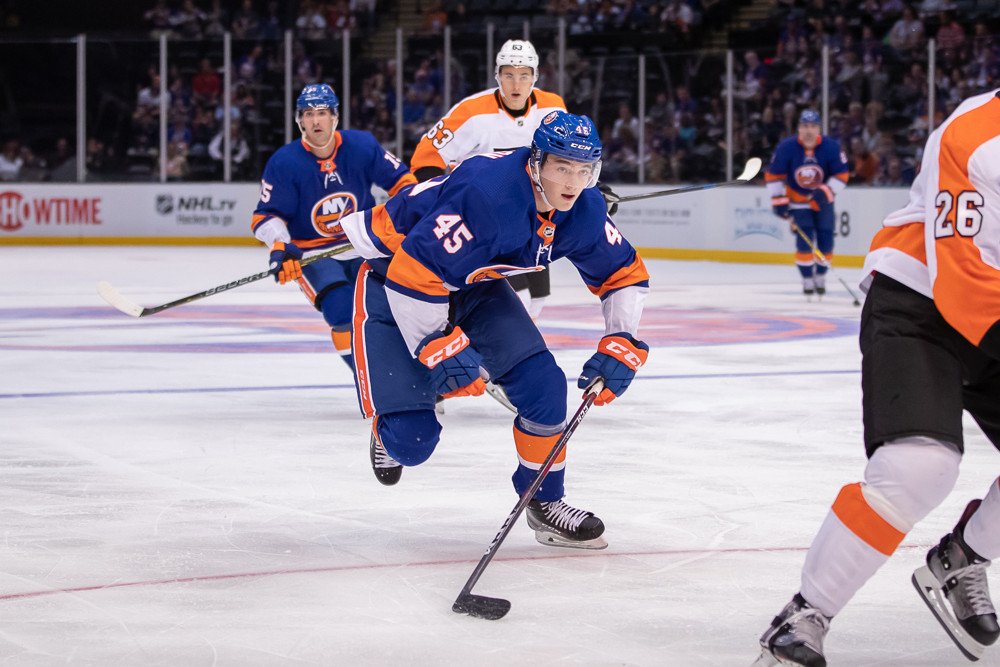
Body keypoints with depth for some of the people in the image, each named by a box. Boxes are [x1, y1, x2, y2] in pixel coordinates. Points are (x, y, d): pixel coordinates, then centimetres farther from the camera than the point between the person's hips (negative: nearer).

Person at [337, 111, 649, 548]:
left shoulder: (584, 211, -14)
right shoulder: (485, 196, -38)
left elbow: (624, 275, 2)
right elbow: (413, 276, -34)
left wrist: (621, 345, -10)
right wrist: (441, 347, -31)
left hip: (476, 284, 7)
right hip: (395, 274, -7)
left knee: (543, 384, -10)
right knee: (411, 440, -11)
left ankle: (545, 503, 12)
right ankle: (390, 432, 29)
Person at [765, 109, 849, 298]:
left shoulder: (831, 147, -17)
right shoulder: (786, 147, -17)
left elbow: (842, 174, -10)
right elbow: (773, 176, -8)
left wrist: (825, 192, -24)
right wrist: (779, 201, -12)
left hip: (823, 200, 1)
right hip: (797, 200, -1)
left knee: (825, 243, -2)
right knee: (804, 240, -15)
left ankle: (820, 275, 24)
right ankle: (807, 279, 2)